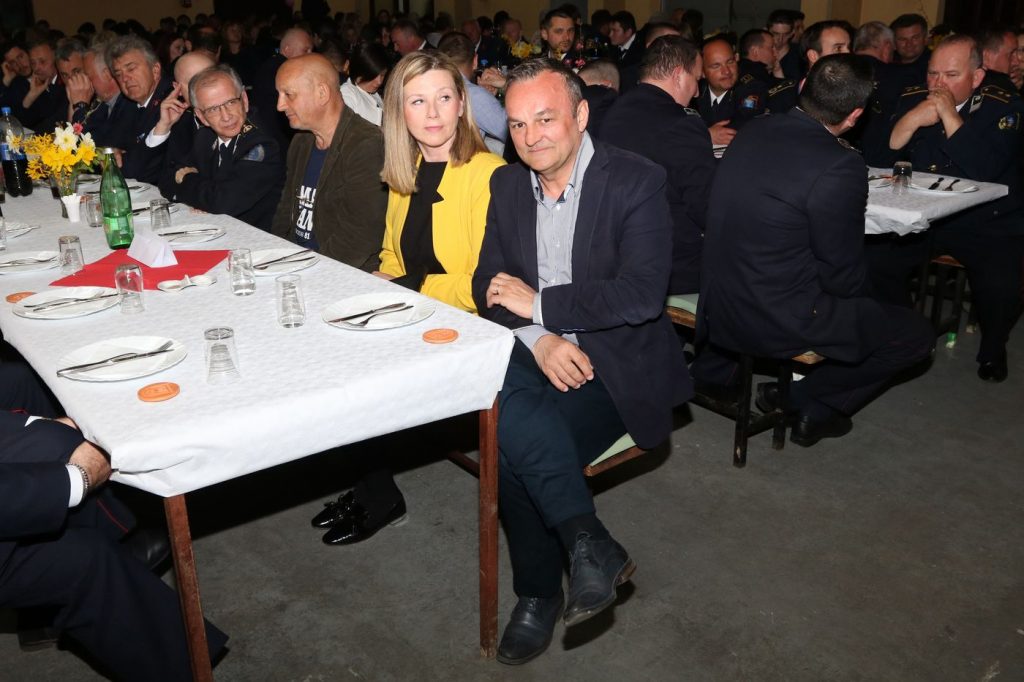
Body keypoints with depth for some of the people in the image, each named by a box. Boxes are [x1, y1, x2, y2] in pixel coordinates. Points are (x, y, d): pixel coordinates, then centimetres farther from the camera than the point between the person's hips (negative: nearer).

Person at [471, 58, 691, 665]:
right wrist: (537, 339, -14)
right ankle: (590, 545, -11)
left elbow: (643, 294, -20)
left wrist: (538, 304, -16)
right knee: (507, 413, -28)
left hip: (615, 363, -5)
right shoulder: (507, 184, 8)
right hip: (535, 353, 5)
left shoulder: (636, 182, -10)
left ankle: (540, 595, -3)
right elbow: (489, 284, 6)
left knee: (516, 450, -26)